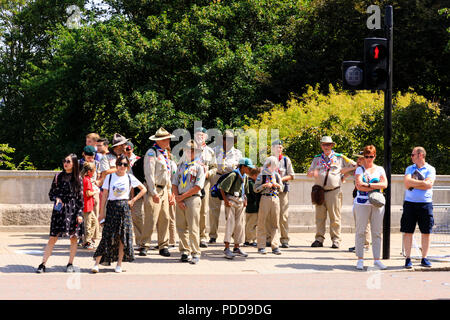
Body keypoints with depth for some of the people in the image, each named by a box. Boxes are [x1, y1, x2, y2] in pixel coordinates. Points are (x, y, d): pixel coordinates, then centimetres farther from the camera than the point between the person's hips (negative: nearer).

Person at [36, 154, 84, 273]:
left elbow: (80, 197, 4)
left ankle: (70, 264, 15)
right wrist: (57, 198, -10)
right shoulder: (58, 177, 6)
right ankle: (43, 264, -2)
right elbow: (51, 194, 11)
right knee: (53, 238, -4)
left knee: (73, 238, 3)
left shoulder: (77, 178, 4)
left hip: (73, 210, 0)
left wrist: (80, 213, -3)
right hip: (59, 209, 0)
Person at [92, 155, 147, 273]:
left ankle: (119, 264, 8)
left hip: (124, 207, 1)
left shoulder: (130, 178, 5)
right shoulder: (110, 177, 3)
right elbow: (104, 195, 3)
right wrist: (102, 212, -1)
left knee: (123, 236, 0)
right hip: (111, 207, -1)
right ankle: (97, 263, -7)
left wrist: (133, 200, 5)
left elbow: (143, 189, 14)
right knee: (107, 235, -8)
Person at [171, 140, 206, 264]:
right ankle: (185, 252, 12)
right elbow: (174, 184, 12)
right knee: (181, 227, 5)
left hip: (193, 199, -5)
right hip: (180, 200, 5)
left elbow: (198, 186, -7)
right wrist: (178, 199, -4)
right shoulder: (181, 166, 17)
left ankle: (195, 254, -6)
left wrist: (182, 197, -9)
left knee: (193, 228, -9)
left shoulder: (199, 167, 3)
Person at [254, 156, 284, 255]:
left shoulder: (277, 175, 13)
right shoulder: (261, 175, 2)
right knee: (262, 222, -2)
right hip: (265, 198, -3)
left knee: (275, 224, 1)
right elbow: (255, 188, 0)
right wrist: (265, 185, -14)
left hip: (275, 199, 3)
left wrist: (277, 185, -5)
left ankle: (275, 246, 3)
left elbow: (281, 188, 17)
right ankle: (261, 246, 3)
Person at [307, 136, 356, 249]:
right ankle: (319, 239, 5)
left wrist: (344, 171, 0)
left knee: (334, 217, -5)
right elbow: (309, 173, 14)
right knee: (319, 216, 1)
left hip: (334, 191, -3)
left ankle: (336, 240, -2)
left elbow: (354, 165, 12)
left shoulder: (339, 158, 9)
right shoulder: (317, 159, 16)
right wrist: (313, 173, -9)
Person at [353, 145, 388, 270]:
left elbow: (385, 184, -2)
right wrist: (376, 187, -7)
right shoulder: (360, 169, 6)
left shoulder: (380, 169, 13)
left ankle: (377, 260, 6)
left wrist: (369, 185, -9)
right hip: (362, 203, -2)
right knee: (360, 231, -2)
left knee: (377, 232, 2)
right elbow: (359, 186, -8)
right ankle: (360, 260, 3)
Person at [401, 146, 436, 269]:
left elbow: (429, 185, -12)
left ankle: (424, 258, 9)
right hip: (410, 203, 1)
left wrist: (412, 183, -7)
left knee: (426, 232, 1)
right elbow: (407, 183, -5)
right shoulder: (409, 169, 12)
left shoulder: (430, 169, 4)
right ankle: (408, 259, 3)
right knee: (408, 231, -1)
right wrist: (422, 182, -9)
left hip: (425, 204, -1)